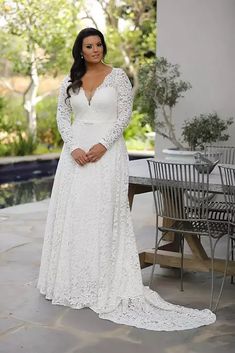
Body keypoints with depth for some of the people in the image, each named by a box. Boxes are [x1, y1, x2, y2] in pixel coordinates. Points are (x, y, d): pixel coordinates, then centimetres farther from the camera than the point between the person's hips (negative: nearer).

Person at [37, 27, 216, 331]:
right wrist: (73, 147, -9)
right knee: (71, 213, 5)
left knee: (102, 214, -4)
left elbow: (125, 114, -6)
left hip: (108, 151, -4)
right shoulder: (70, 81, 10)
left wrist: (103, 145, -16)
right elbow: (62, 116, 7)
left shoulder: (118, 76, 0)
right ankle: (72, 280, 18)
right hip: (76, 150, 4)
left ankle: (103, 282, 4)